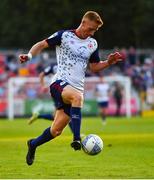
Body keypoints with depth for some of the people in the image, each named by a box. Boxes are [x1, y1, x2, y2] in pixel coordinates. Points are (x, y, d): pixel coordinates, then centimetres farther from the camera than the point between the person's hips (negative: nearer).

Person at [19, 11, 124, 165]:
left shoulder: (93, 44, 15)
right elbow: (42, 44, 2)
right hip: (60, 83, -5)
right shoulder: (64, 35, 0)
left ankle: (33, 144, 28)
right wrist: (29, 55, -16)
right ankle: (76, 139, -42)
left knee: (56, 130, 0)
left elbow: (94, 67, 21)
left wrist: (108, 62, 3)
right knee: (78, 96, -39)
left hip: (77, 87, 5)